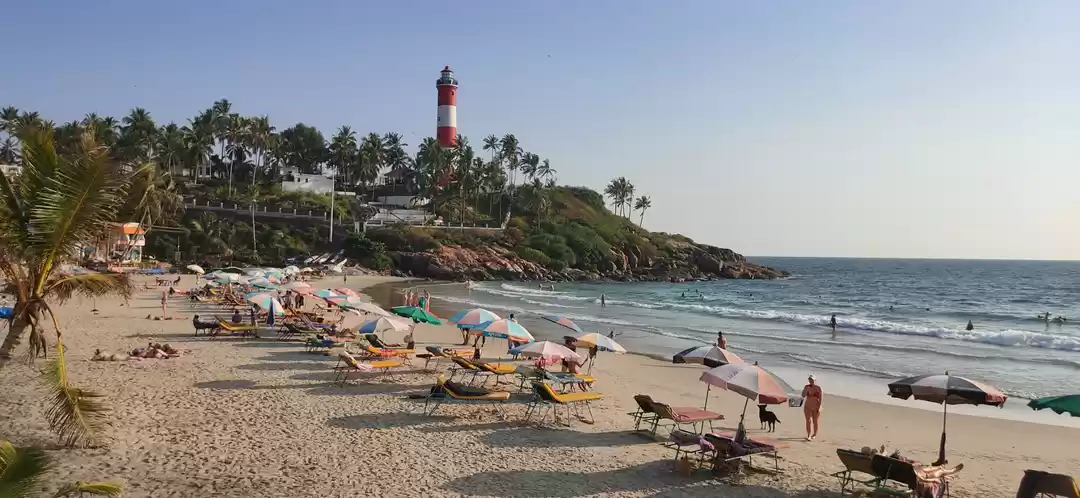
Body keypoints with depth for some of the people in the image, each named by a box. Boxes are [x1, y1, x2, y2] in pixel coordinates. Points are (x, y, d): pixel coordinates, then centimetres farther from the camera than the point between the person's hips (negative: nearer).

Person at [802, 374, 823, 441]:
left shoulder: (818, 388, -6)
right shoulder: (806, 387, 0)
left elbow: (820, 398, -7)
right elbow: (803, 396, -9)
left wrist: (819, 407, -13)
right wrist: (806, 389, -20)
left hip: (816, 407, -1)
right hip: (807, 407, 1)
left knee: (815, 421, 10)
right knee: (808, 421, -9)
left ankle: (814, 434, 28)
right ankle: (809, 436, -14)